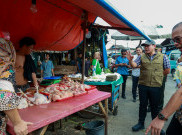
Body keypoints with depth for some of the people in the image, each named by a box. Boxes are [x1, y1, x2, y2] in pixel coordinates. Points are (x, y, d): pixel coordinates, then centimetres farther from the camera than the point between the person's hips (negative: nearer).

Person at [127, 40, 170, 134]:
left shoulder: (162, 57, 0)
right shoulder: (142, 57, 4)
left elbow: (167, 71, 5)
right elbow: (134, 65, -9)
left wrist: (156, 76, 5)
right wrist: (130, 60, -28)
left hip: (156, 86, -1)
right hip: (143, 85, 1)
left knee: (155, 107, 12)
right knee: (142, 105, 13)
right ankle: (141, 123, 27)